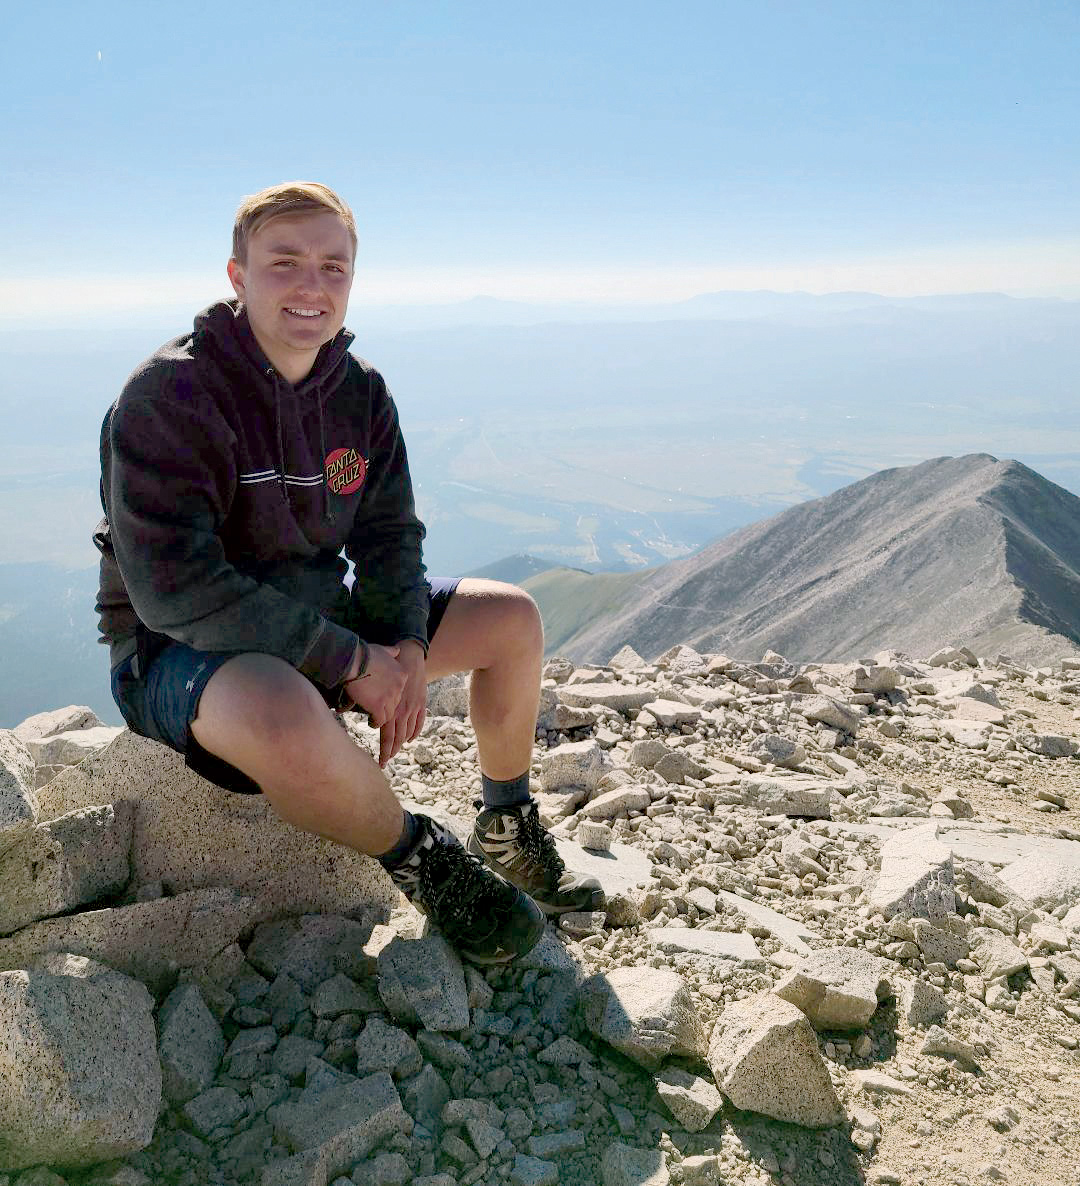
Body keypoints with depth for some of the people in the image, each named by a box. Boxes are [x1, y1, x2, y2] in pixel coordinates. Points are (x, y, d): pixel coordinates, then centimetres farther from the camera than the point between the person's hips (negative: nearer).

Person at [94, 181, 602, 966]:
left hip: (316, 614, 7)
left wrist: (408, 647, -17)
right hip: (178, 647, -7)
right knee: (291, 723, -42)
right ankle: (421, 858, -10)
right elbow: (174, 588, -28)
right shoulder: (169, 395, -21)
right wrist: (351, 661, -27)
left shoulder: (360, 391, 0)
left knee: (512, 617, 1)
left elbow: (390, 535, 4)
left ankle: (509, 832, 20)